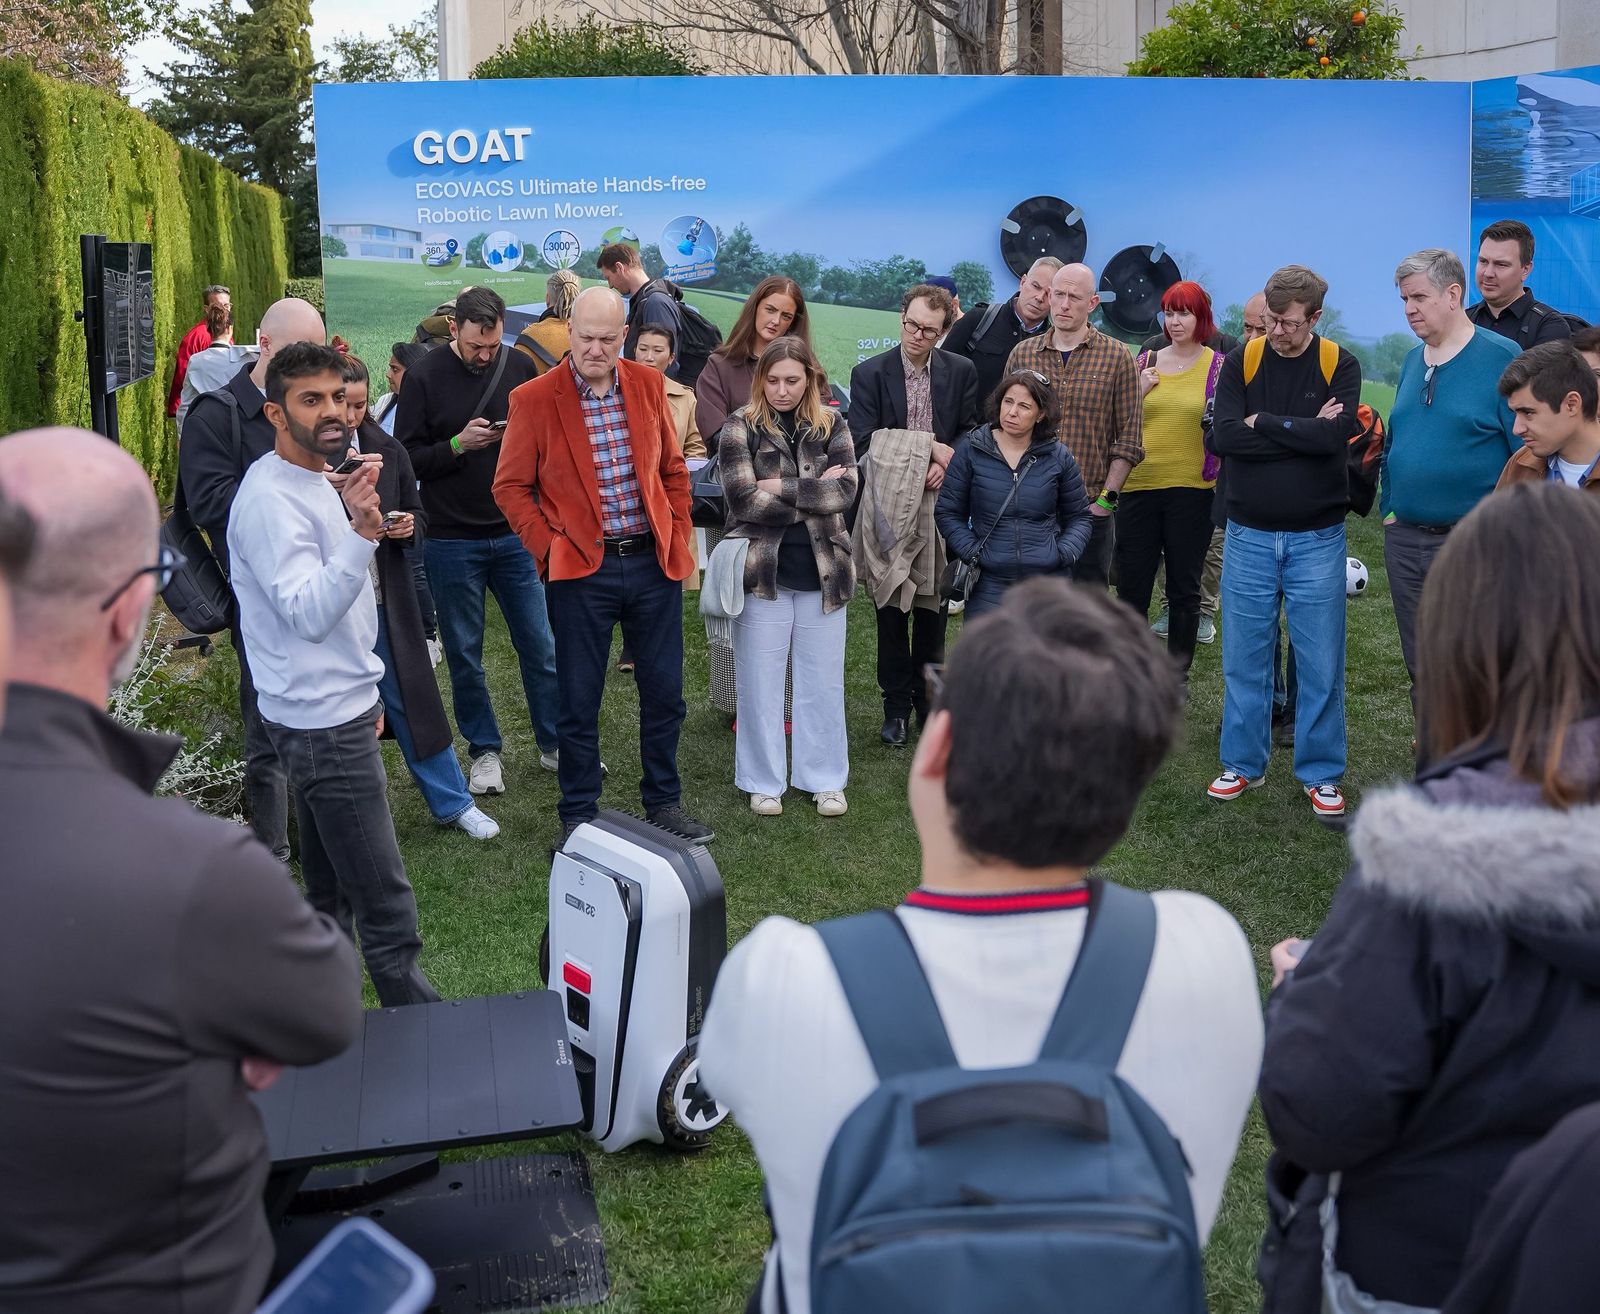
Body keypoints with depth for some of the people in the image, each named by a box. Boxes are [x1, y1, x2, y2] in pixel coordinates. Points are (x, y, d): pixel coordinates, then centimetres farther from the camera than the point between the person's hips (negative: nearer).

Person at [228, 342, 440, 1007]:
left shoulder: (316, 482, 15)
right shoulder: (270, 498, -17)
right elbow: (308, 614, -27)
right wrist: (362, 532, -39)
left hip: (337, 710, 10)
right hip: (321, 723, -10)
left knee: (331, 890, 17)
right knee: (386, 903, -9)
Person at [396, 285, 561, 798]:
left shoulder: (520, 367, 2)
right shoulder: (424, 376, -4)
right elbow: (407, 460, -5)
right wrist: (459, 445, -19)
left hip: (517, 534, 2)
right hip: (452, 540, -1)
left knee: (541, 646, 6)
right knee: (464, 654, 7)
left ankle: (555, 743, 20)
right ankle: (484, 751, 22)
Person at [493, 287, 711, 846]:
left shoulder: (648, 385, 5)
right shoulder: (535, 398, -6)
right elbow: (510, 487, -2)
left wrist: (679, 540, 5)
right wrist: (550, 547, -10)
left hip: (655, 562, 3)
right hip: (580, 569, -3)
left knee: (664, 692, 11)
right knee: (579, 701, 5)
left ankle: (664, 801, 28)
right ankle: (578, 816, 19)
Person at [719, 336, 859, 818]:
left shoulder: (831, 426, 5)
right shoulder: (741, 426, -3)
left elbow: (846, 490, -9)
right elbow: (744, 499, -15)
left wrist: (782, 487, -15)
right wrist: (814, 492, -12)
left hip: (822, 572, 2)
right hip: (763, 571, -2)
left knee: (823, 681, 10)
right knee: (760, 682, 6)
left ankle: (825, 779, 23)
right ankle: (764, 782, 19)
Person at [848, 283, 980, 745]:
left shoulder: (961, 371, 3)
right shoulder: (869, 373, -4)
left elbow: (971, 431, 4)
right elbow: (864, 443, -11)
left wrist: (946, 462, -16)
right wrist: (929, 447, -16)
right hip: (889, 506, -2)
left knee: (932, 605, 9)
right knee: (891, 609, 4)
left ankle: (929, 699, 21)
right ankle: (896, 705, 12)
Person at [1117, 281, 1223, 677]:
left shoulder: (1217, 366, 1)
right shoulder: (1145, 362, 9)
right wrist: (1138, 391, -6)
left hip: (1191, 489, -2)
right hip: (1140, 485, 3)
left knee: (1184, 587, 6)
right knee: (1131, 584, 6)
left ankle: (1178, 672, 17)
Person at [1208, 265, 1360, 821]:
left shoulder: (1339, 366, -2)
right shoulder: (1241, 363, 1)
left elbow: (1334, 435, -19)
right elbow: (1222, 436, -13)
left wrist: (1262, 424, -12)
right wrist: (1302, 431, -14)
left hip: (1317, 538, -1)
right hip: (1249, 535, 1)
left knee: (1321, 663, 3)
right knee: (1243, 660, 8)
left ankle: (1321, 774, 16)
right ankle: (1243, 764, 21)